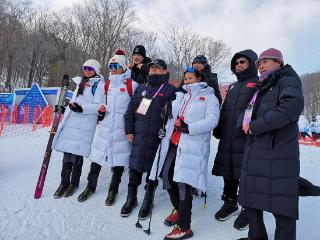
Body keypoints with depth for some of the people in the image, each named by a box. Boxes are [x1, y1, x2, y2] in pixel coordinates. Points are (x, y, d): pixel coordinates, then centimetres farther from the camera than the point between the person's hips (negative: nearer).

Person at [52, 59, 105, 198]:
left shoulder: (99, 84, 0)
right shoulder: (81, 84, 24)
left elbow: (98, 106, -11)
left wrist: (81, 108, -23)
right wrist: (65, 114, 26)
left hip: (85, 125, -6)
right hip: (71, 123, 6)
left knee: (77, 154, -1)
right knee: (67, 153, 6)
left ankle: (74, 183, 16)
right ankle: (64, 182, 18)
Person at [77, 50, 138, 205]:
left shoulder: (131, 84, -2)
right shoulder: (107, 84, 14)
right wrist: (101, 110, 3)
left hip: (121, 126, -4)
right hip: (105, 124, 4)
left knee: (119, 158, 4)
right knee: (96, 156, 7)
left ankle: (113, 190, 21)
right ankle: (90, 186, 26)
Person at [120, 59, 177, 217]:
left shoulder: (170, 90, 0)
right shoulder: (141, 88, 15)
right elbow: (131, 110, 14)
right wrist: (129, 130, 7)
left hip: (157, 137, -3)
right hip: (139, 134, 4)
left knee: (152, 168, 7)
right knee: (134, 166, 7)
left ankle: (148, 200, 26)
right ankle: (131, 198, 27)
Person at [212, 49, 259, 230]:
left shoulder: (259, 84, 2)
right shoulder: (233, 87, 25)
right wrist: (218, 129, 17)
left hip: (247, 138, -6)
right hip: (228, 138, 7)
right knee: (229, 172, 12)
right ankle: (230, 204, 28)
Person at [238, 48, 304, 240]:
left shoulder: (288, 81, -2)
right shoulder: (261, 88, 22)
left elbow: (292, 107, -22)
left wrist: (254, 127, -17)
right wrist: (247, 124, 3)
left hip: (278, 155, -8)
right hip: (254, 154, 8)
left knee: (282, 206, 0)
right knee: (251, 200, 15)